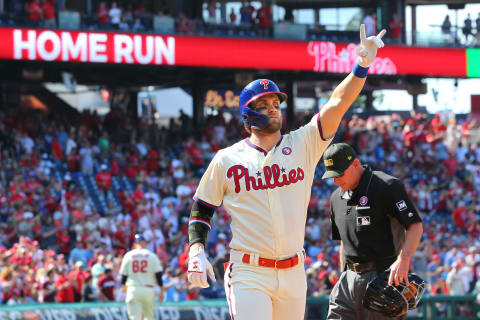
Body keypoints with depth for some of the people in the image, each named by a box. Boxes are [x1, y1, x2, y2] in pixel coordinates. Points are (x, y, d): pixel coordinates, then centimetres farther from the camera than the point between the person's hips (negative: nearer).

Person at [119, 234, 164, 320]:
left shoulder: (128, 255, 3)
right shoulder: (152, 255, 2)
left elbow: (124, 274, 7)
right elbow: (158, 274, -1)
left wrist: (123, 286, 27)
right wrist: (161, 289, 7)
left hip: (133, 290, 0)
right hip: (148, 289, 0)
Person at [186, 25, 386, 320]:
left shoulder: (302, 145, 6)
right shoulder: (226, 160, 4)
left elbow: (337, 105, -6)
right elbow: (201, 209, 12)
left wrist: (362, 65, -19)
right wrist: (196, 251, -4)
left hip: (293, 274, 3)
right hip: (249, 274, -3)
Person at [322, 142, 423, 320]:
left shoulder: (387, 186, -8)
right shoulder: (337, 197, 15)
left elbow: (415, 226, -13)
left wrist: (403, 260, -26)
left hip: (383, 274, -7)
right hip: (351, 277, 7)